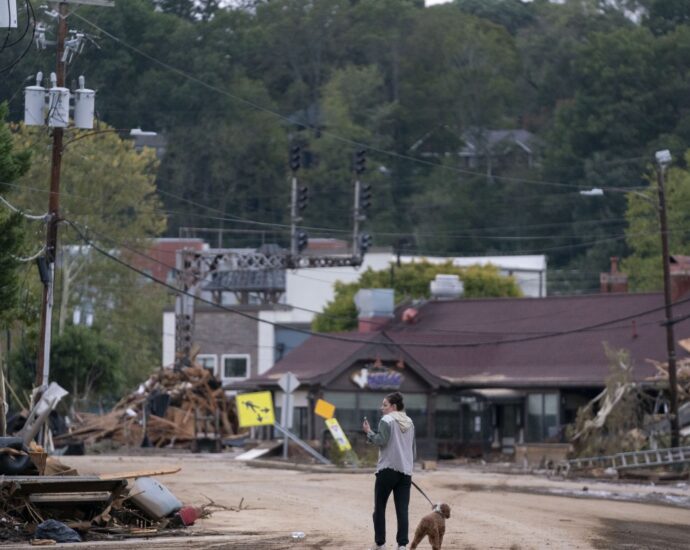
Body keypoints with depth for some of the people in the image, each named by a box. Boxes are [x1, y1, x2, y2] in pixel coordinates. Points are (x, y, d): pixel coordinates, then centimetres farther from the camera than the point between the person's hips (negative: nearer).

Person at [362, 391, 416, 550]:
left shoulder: (387, 420, -6)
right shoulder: (409, 422, 15)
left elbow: (381, 441, -17)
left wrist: (369, 432, -4)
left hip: (388, 469, -5)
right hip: (405, 471, 6)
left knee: (379, 507, 7)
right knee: (402, 510, 0)